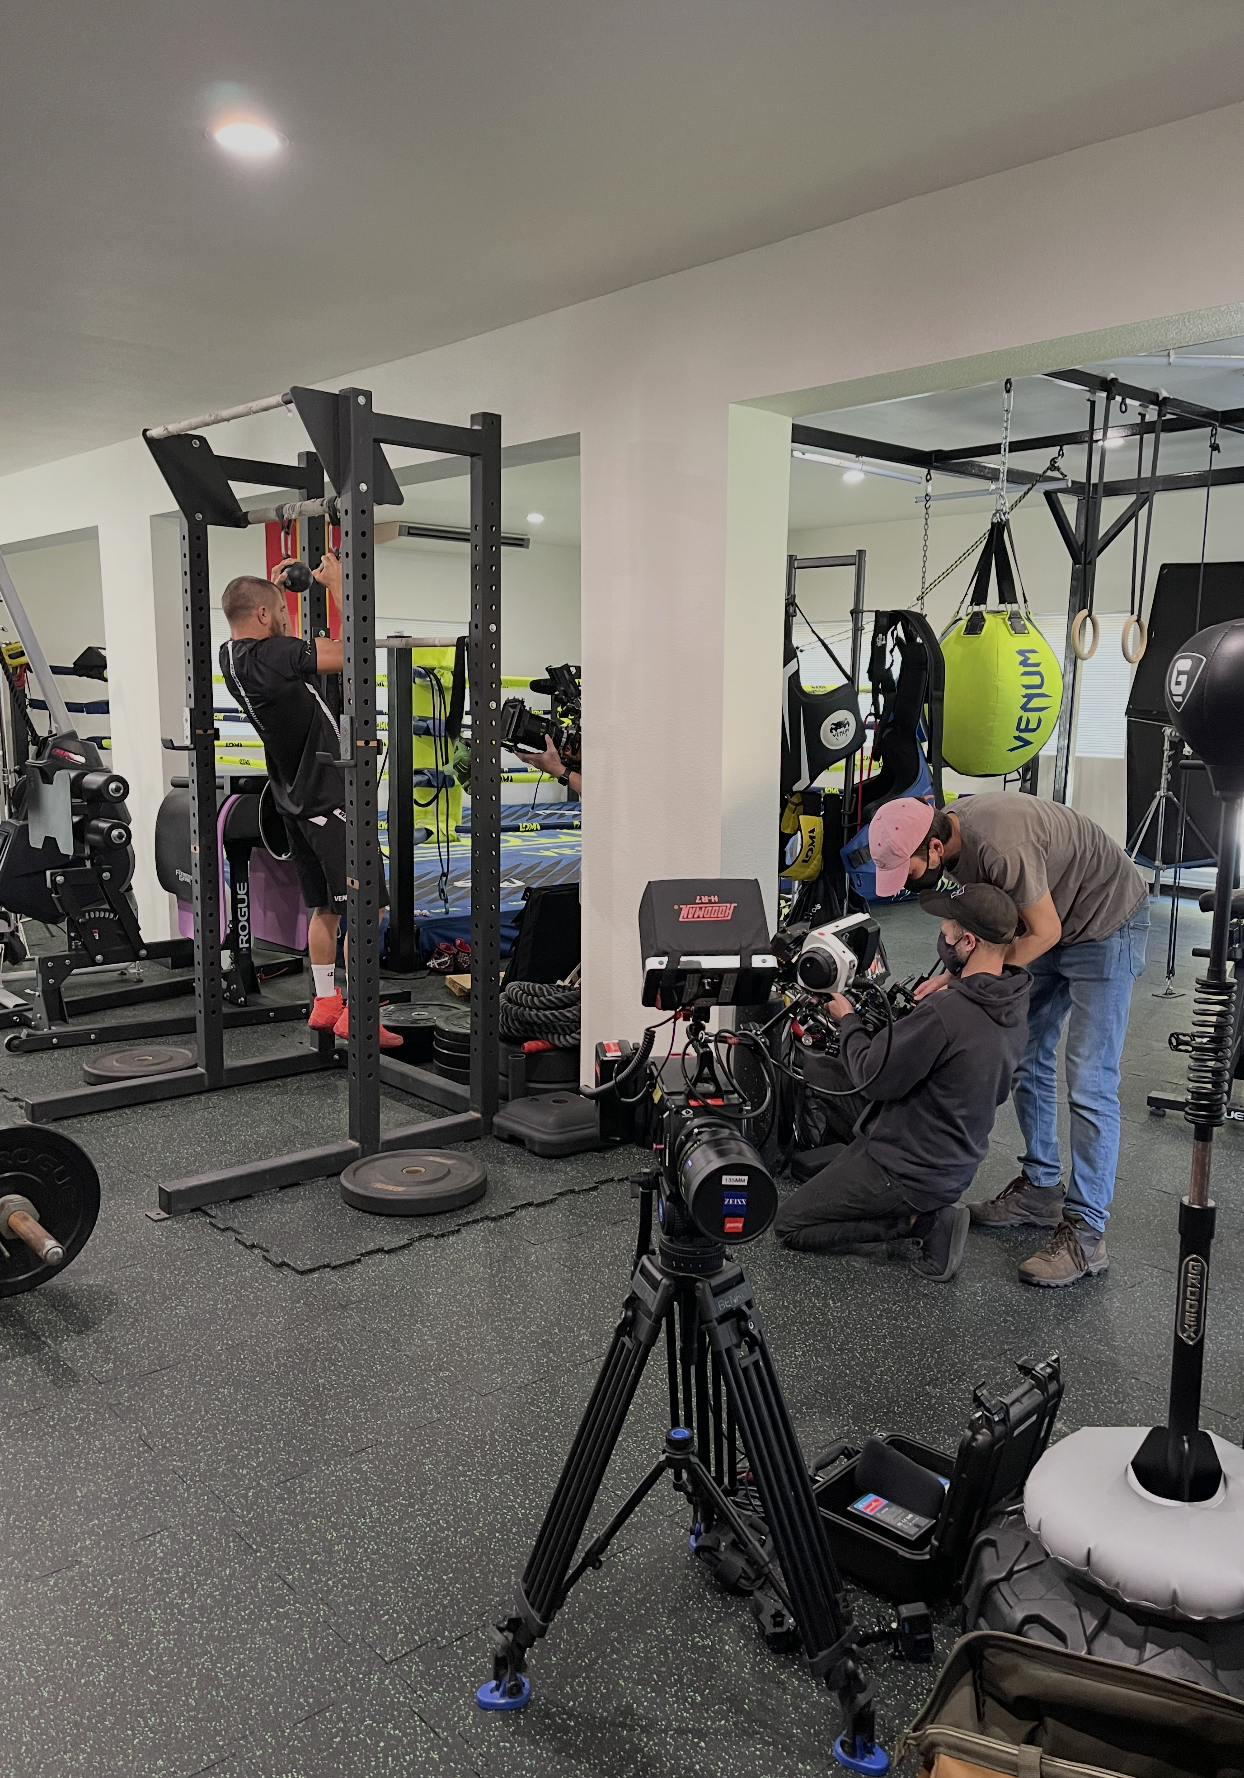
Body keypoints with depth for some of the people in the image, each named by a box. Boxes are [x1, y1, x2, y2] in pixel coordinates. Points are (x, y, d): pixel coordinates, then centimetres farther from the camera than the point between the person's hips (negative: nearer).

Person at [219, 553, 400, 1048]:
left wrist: (277, 587, 29)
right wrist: (336, 583, -9)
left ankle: (325, 1003, 22)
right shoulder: (272, 654, -21)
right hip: (328, 796, -10)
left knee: (324, 907, 17)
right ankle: (354, 1013, -4)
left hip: (297, 798, 10)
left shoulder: (233, 656, 7)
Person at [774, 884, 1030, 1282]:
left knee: (789, 1225, 5)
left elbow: (871, 1078, -21)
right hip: (958, 1162, 9)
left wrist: (848, 1021, -3)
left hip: (911, 1172, -9)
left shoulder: (945, 1013, -33)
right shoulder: (1014, 1004, -5)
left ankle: (925, 1221, -2)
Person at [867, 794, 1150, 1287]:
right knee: (1026, 1058, 11)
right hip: (1051, 920, 9)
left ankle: (1085, 1235, -6)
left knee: (1089, 1083, -11)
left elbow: (1044, 932, -25)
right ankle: (1039, 1189, 24)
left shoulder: (1002, 849, -36)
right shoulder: (954, 829, -8)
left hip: (1105, 924, -9)